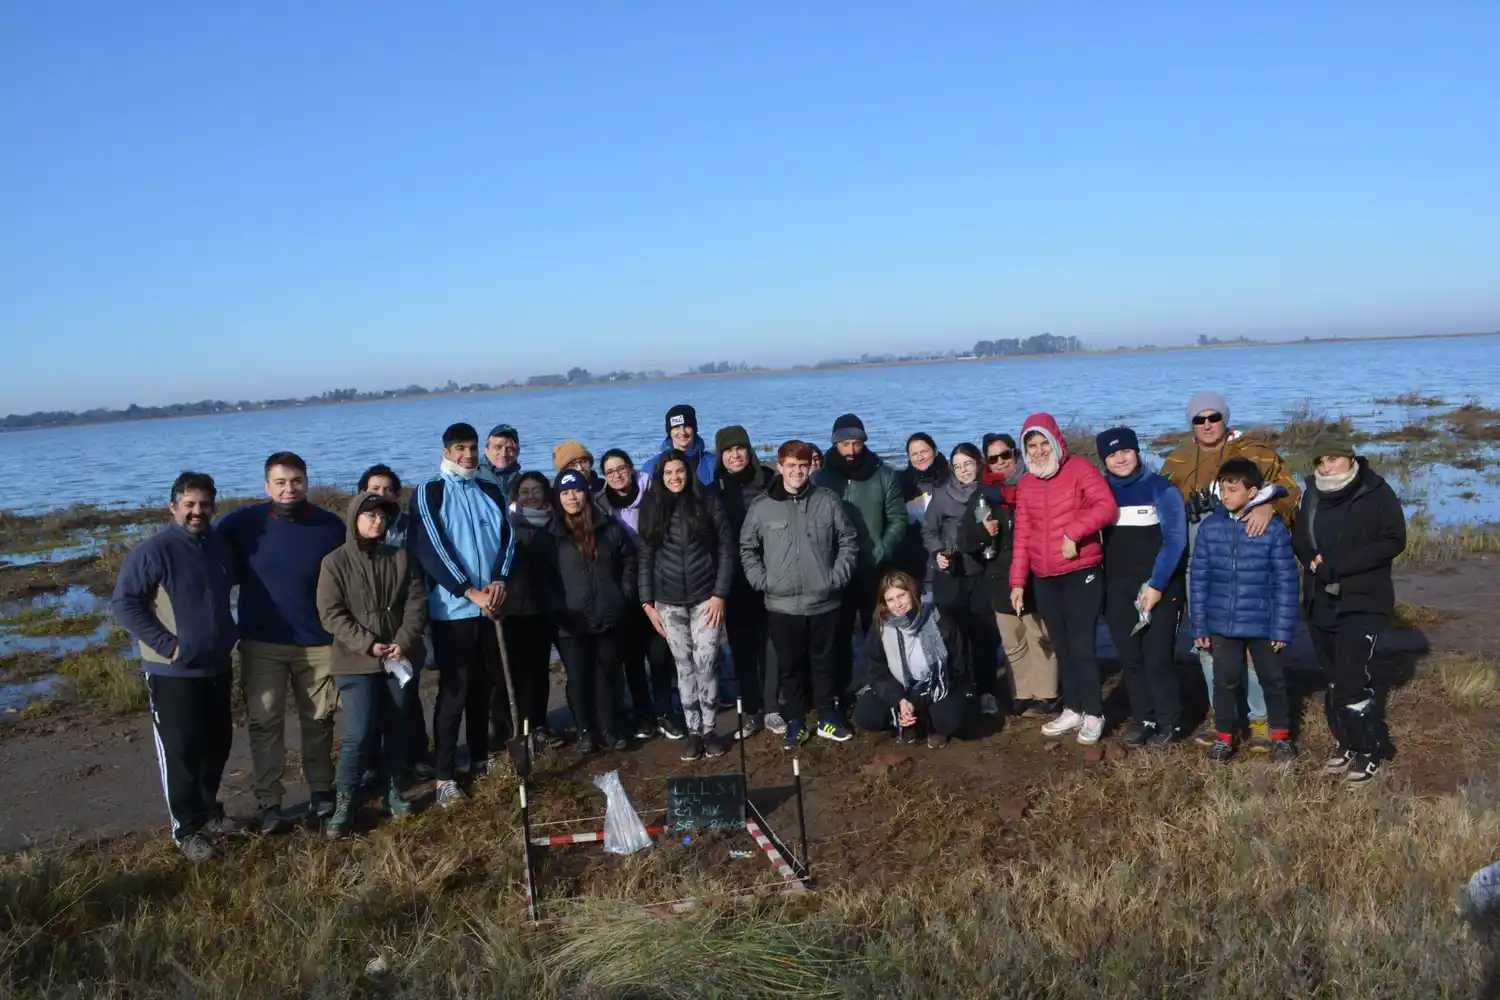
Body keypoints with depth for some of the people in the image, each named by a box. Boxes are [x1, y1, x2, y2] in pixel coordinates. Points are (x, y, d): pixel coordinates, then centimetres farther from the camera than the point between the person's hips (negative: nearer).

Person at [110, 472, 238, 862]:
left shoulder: (220, 546, 6)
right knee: (180, 752, 1)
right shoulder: (154, 550, -16)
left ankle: (208, 811, 35)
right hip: (173, 673, -6)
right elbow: (123, 603, -16)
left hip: (217, 668, 7)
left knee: (217, 745, 16)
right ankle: (187, 829, 14)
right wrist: (166, 644, -19)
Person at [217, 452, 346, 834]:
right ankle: (269, 803, 11)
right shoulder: (244, 523, -8)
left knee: (319, 720, 11)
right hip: (261, 643, -1)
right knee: (265, 723, 3)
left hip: (318, 642, 1)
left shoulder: (331, 526, -4)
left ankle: (322, 791, 27)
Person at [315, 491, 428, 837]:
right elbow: (331, 614, -9)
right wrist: (368, 645, -16)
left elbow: (416, 603, 2)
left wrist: (404, 641, -13)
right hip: (356, 662, -3)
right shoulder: (335, 562, -4)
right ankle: (344, 802, 7)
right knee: (359, 734, -8)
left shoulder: (401, 558, 6)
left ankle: (392, 788, 28)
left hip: (400, 659, 4)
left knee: (396, 727, 12)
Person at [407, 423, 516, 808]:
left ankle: (480, 758, 27)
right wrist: (470, 592, -16)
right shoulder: (429, 493, -4)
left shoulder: (491, 492, 12)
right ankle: (445, 775, 2)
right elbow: (430, 549, -12)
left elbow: (508, 538, 10)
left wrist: (500, 581, -9)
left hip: (490, 605, 5)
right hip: (452, 610, -5)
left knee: (483, 686, 13)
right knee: (453, 691, -4)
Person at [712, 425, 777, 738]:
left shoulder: (768, 480, -2)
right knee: (741, 646, 7)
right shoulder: (713, 487, -1)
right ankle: (751, 710, 18)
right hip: (733, 581, 1)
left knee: (769, 642, 5)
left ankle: (772, 707, 17)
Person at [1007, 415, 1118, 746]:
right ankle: (1073, 710, 24)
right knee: (1062, 647, 13)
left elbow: (1106, 506, -20)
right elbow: (1022, 535, 11)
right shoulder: (1025, 484, 11)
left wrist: (1073, 533, -28)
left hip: (1082, 574, -6)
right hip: (1043, 580, 6)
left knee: (1081, 646, -7)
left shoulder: (1079, 469, -6)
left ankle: (1094, 715, 7)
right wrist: (1018, 581, 7)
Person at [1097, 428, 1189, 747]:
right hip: (1117, 588, 4)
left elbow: (1175, 539, -9)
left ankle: (1170, 724, 5)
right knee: (1130, 658, 6)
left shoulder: (1160, 488, -5)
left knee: (1157, 656, -7)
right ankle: (1144, 720, 18)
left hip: (1160, 586, -4)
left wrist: (1157, 584, -15)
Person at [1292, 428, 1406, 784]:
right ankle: (1347, 744, 25)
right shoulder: (1312, 494, 9)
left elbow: (1394, 541, -13)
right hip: (1321, 603, 6)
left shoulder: (1376, 492, -8)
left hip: (1362, 602, -6)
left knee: (1352, 679, -12)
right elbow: (1300, 539, 17)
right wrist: (1313, 559, -7)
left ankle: (1371, 750, 5)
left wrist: (1340, 564, -21)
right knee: (1334, 679, 12)